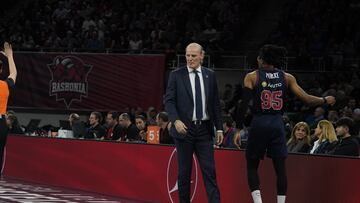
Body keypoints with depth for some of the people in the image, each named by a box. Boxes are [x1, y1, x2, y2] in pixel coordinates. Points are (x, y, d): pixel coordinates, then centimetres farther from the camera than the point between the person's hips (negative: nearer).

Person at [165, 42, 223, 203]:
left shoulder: (210, 75, 9)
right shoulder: (176, 75, 1)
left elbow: (215, 103, 11)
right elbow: (169, 101, -4)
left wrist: (219, 128, 7)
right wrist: (176, 120, -20)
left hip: (204, 129, 2)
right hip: (184, 128, -2)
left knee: (209, 170, -4)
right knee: (184, 172, 4)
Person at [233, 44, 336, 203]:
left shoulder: (252, 77, -2)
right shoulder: (286, 77, 4)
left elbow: (244, 104, -8)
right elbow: (305, 98, 1)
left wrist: (238, 128, -2)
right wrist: (325, 100, 18)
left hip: (259, 124, -2)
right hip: (277, 124, 2)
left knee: (252, 166, 10)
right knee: (280, 168, 7)